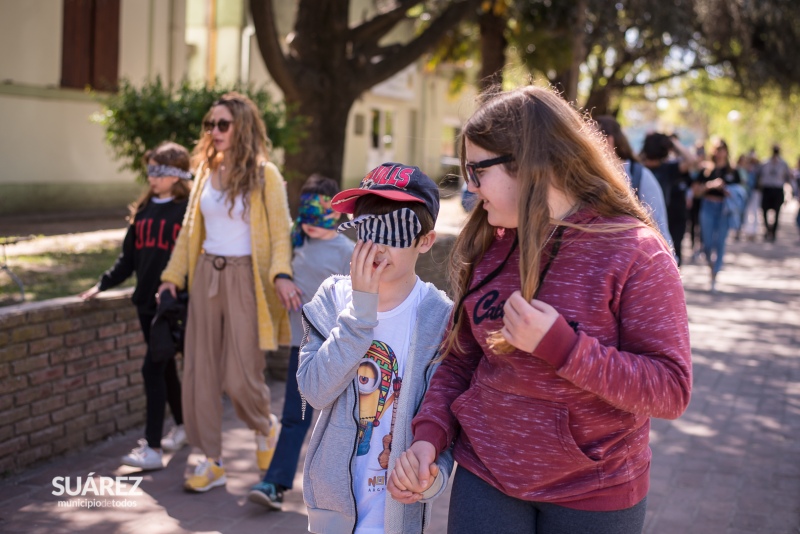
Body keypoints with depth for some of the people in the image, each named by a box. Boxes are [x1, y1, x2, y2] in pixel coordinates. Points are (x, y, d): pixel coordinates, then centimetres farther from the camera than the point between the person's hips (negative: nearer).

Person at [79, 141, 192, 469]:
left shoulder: (189, 210, -8)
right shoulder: (143, 210, 11)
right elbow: (128, 257, 16)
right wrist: (103, 285, 12)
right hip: (146, 301, 6)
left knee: (152, 368, -10)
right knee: (165, 367, 16)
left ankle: (153, 448, -6)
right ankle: (182, 426, 33)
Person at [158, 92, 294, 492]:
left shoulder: (264, 174, -4)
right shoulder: (206, 171, 11)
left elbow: (280, 233, -11)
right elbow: (190, 229, 16)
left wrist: (281, 275, -27)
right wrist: (172, 275, 10)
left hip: (244, 277, -5)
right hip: (207, 274, 5)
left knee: (240, 376, -6)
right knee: (199, 372, 3)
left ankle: (266, 428, 27)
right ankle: (211, 462, 13)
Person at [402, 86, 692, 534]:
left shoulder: (635, 253, -15)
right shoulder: (487, 248, 0)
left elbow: (672, 391, -18)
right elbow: (460, 359, 6)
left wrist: (560, 346, -28)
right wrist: (429, 436, -10)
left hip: (593, 494, -3)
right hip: (485, 478, 4)